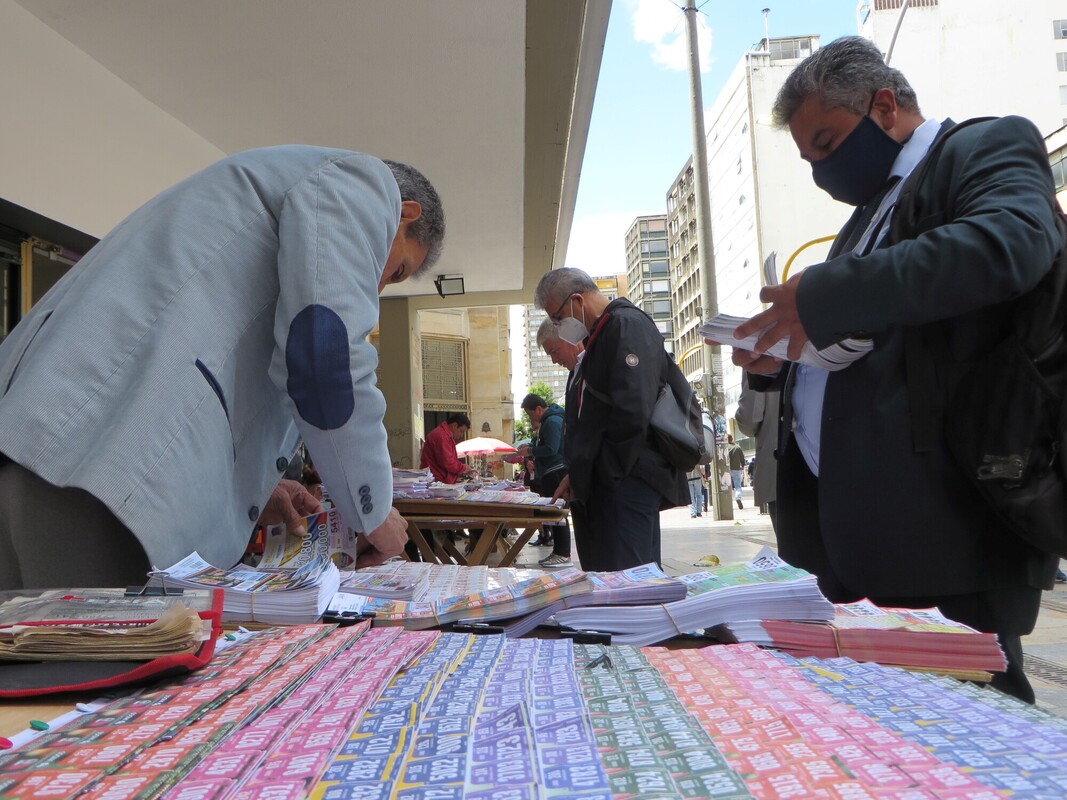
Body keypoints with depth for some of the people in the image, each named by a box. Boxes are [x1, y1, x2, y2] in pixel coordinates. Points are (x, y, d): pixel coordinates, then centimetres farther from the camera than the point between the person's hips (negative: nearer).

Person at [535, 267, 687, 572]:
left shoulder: (628, 326, -9)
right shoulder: (600, 336, 22)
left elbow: (632, 413, -21)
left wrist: (591, 472, -14)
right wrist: (577, 474, 14)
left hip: (626, 480, -10)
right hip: (607, 482, 10)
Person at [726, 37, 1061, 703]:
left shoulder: (989, 147, -1)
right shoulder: (870, 211, 23)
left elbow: (1010, 243, -24)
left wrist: (819, 298, -22)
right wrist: (780, 358, 6)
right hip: (839, 517, 9)